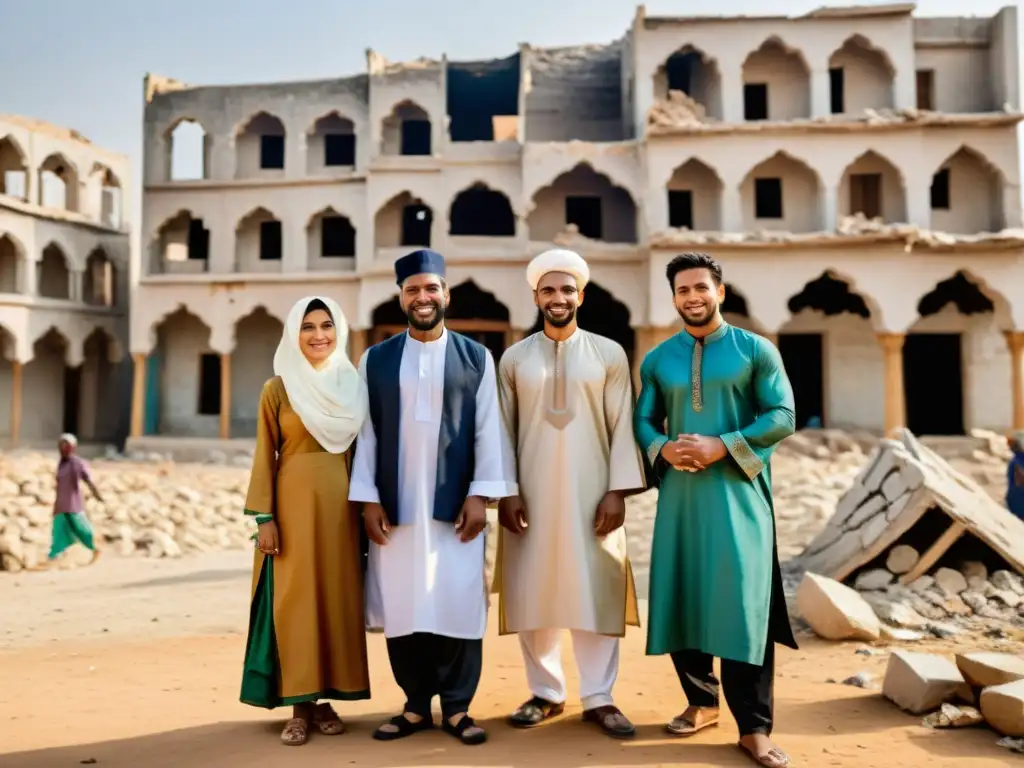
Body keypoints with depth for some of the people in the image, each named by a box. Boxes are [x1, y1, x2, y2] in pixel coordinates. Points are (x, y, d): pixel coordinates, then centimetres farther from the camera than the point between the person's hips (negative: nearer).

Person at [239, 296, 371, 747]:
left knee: (339, 598, 5)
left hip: (340, 504, 3)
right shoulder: (277, 389, 1)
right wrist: (263, 516, -7)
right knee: (294, 599, -1)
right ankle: (299, 704, 8)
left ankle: (326, 699, 16)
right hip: (294, 503, -2)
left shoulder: (353, 385, 9)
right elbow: (265, 457, 0)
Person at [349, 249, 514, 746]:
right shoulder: (375, 360, 8)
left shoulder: (476, 358, 6)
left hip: (454, 504, -1)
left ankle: (457, 708, 15)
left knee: (458, 604, 0)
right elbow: (366, 433, 5)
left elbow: (488, 431, 2)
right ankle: (416, 705, 21)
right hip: (395, 505, 1)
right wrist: (367, 498, -2)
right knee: (401, 607, 5)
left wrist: (480, 495, -6)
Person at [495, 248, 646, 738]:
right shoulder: (514, 358, 6)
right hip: (531, 494, 1)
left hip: (591, 493, -1)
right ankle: (545, 693, 19)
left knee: (595, 592, 1)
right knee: (533, 593, 5)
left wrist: (618, 491, -7)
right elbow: (504, 429, 5)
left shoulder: (609, 354, 3)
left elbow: (622, 426, 0)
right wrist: (506, 491, -4)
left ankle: (598, 698, 11)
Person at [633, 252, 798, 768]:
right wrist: (663, 449, -11)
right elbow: (643, 421, 12)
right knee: (681, 598, 7)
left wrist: (723, 446, -15)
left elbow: (782, 416, -4)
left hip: (739, 491, -3)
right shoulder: (657, 360, 11)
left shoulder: (756, 350, 2)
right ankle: (701, 702, 25)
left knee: (743, 601, -5)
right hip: (679, 493, 4)